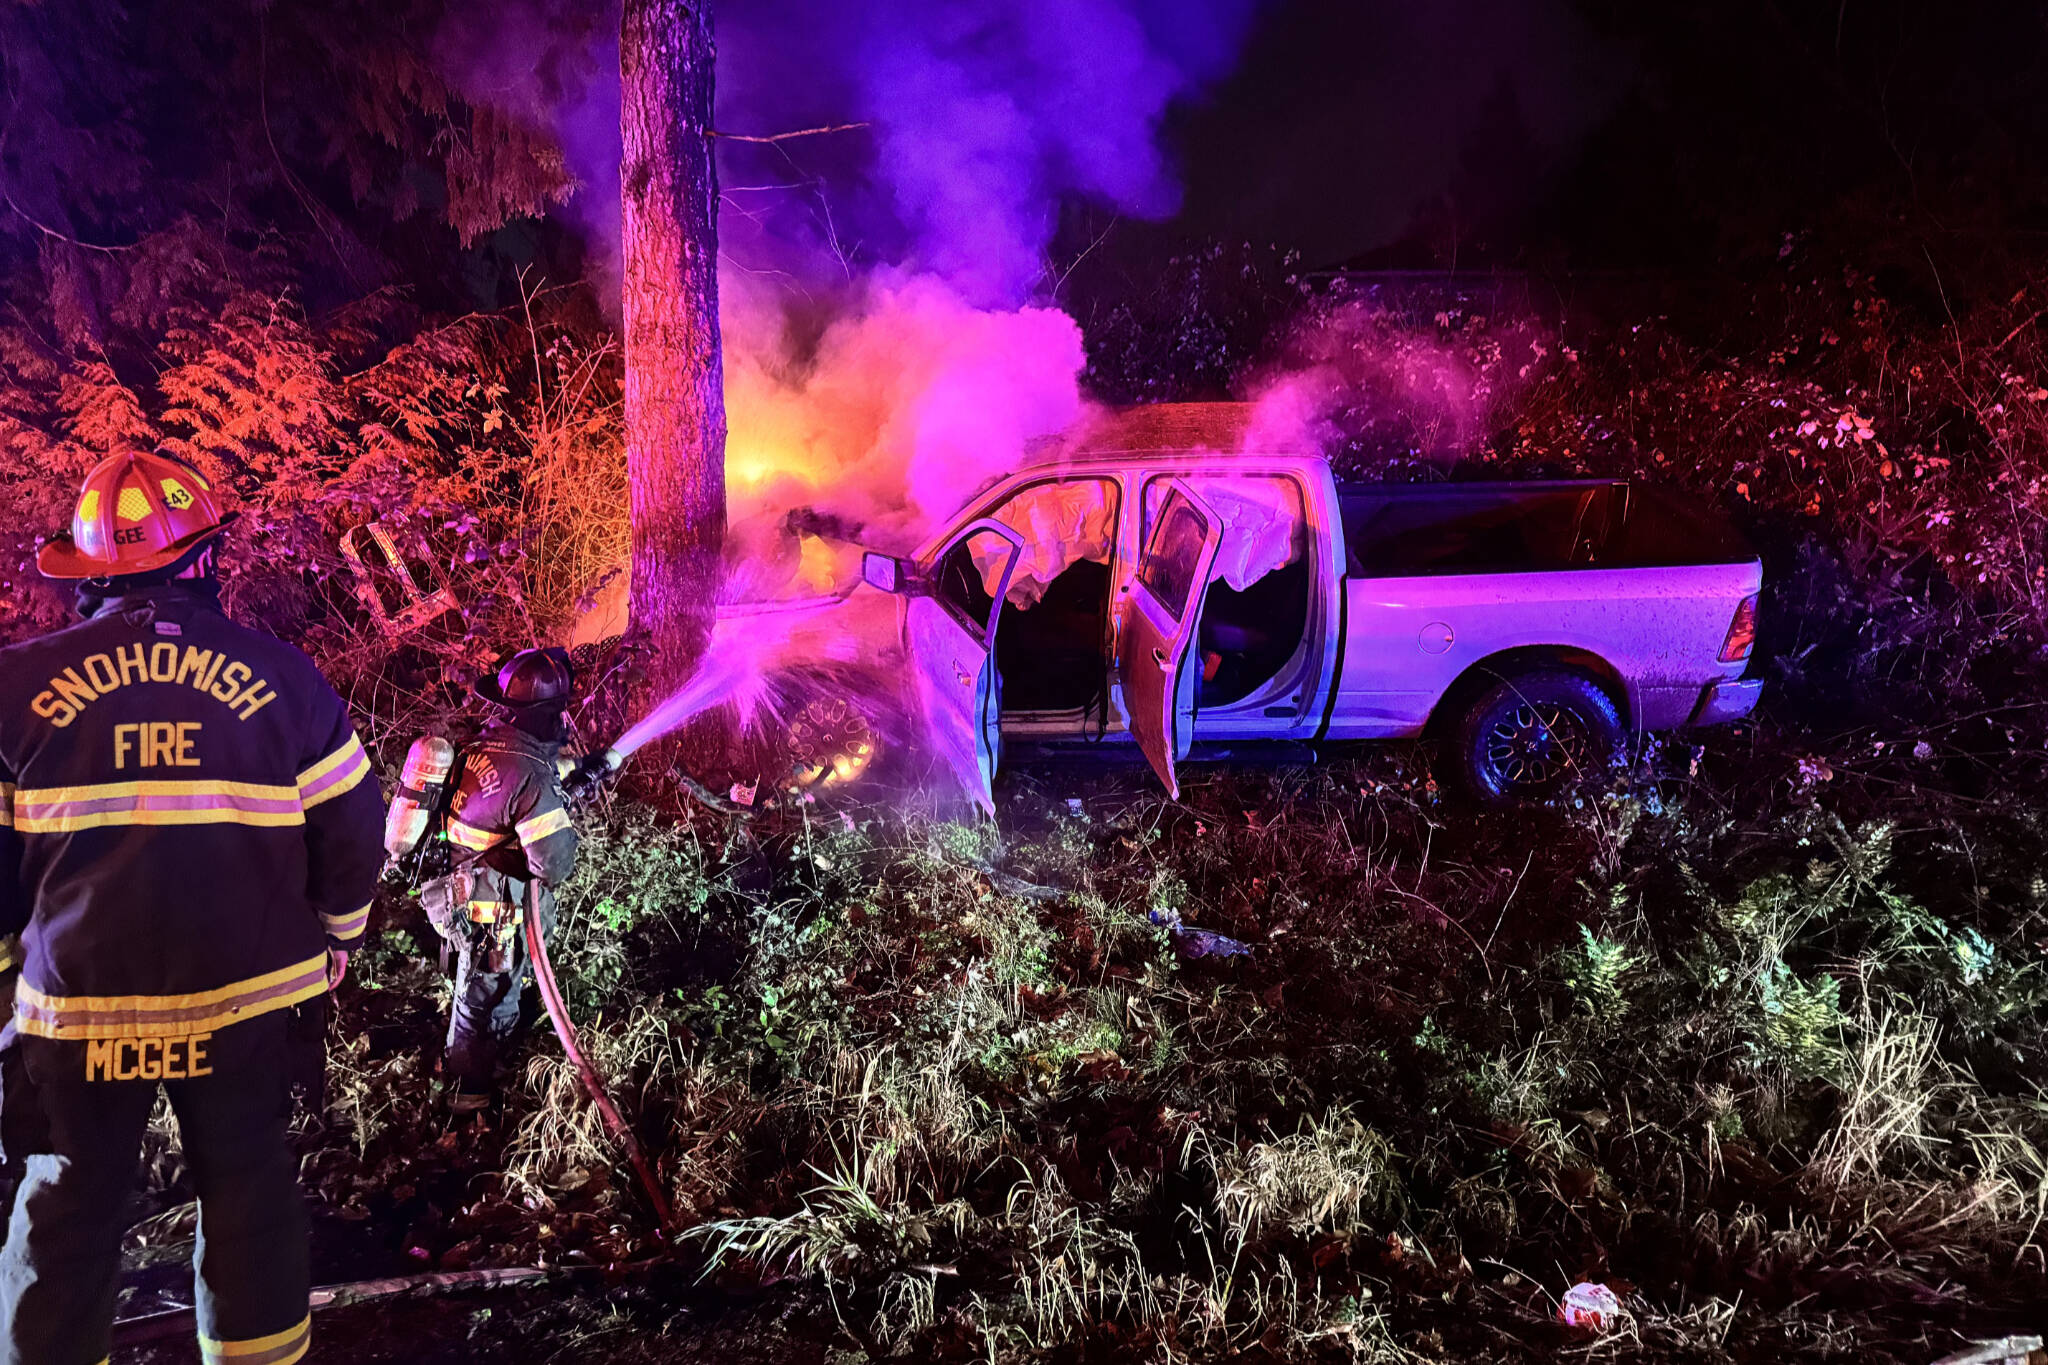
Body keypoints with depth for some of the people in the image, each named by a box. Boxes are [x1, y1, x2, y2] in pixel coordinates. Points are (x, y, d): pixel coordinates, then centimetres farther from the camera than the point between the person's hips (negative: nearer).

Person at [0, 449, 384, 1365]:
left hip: (78, 1008, 0)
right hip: (247, 997, 0)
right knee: (249, 1194, 15)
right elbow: (351, 833, -2)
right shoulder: (285, 679, -7)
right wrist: (335, 938, 15)